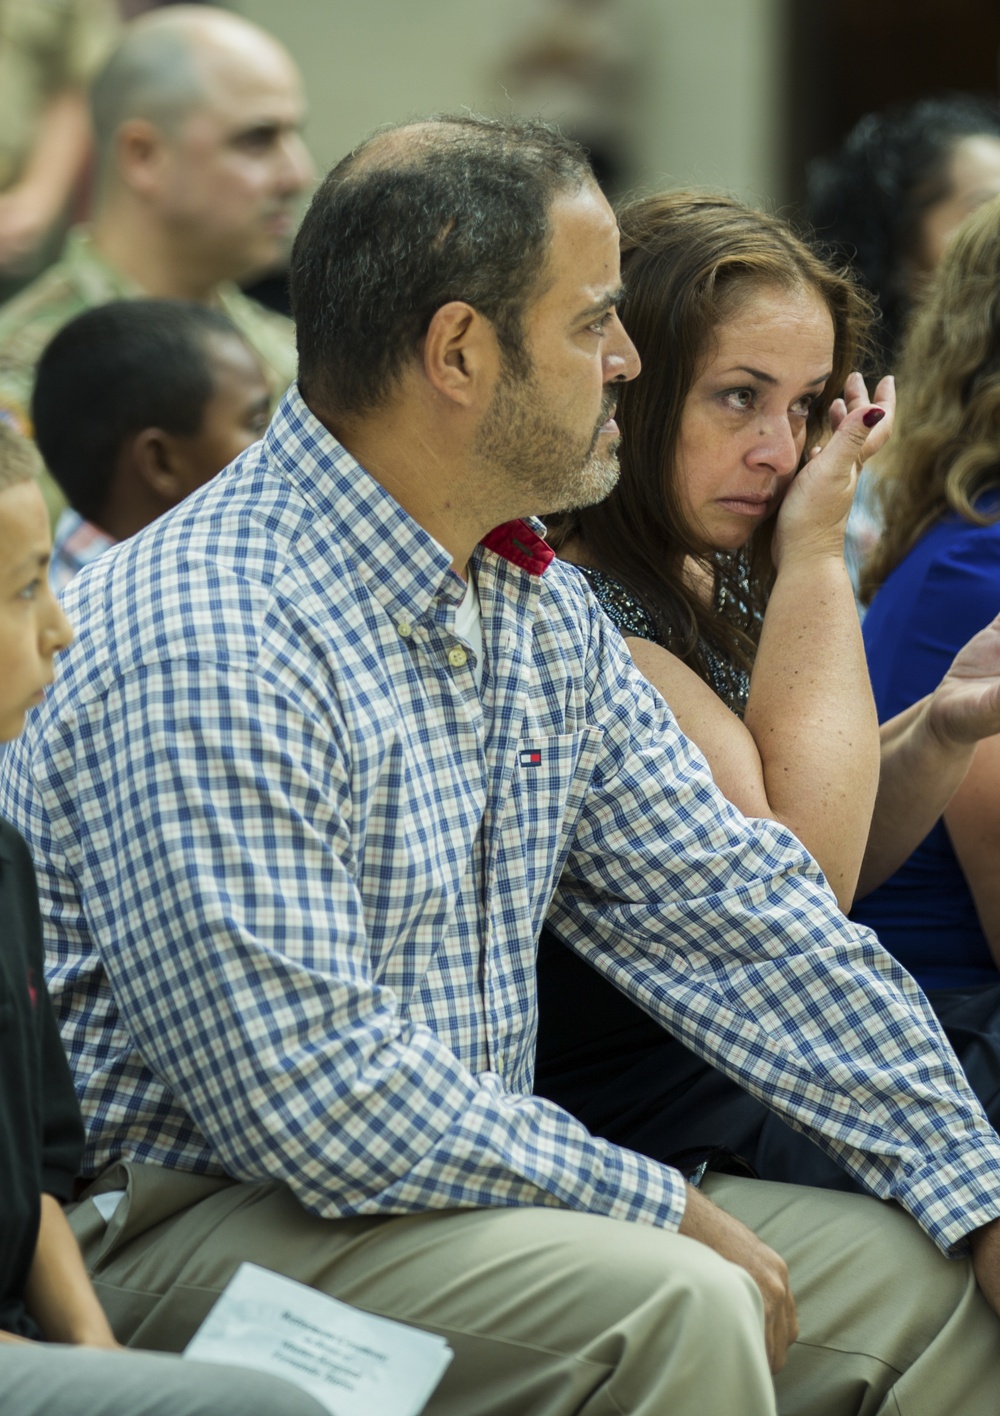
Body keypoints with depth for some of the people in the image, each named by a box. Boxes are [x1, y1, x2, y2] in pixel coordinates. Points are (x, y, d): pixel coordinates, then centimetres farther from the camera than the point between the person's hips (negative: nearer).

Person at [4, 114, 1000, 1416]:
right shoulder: (204, 641, -22)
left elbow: (731, 911, 12)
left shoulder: (543, 613, 9)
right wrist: (655, 1206, -19)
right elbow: (312, 1094, -27)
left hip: (460, 1191, 9)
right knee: (665, 1308, -31)